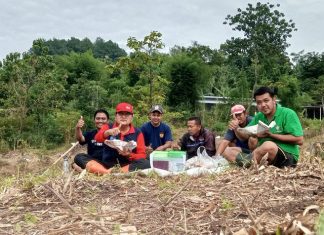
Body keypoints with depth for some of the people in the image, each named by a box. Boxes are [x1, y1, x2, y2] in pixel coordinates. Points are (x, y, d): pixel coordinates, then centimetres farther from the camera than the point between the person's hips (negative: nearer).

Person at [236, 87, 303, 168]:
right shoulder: (258, 117, 10)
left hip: (288, 157, -6)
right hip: (263, 155, 7)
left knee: (268, 145, -37)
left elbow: (299, 140, -14)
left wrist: (272, 135, -15)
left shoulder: (288, 114, -6)